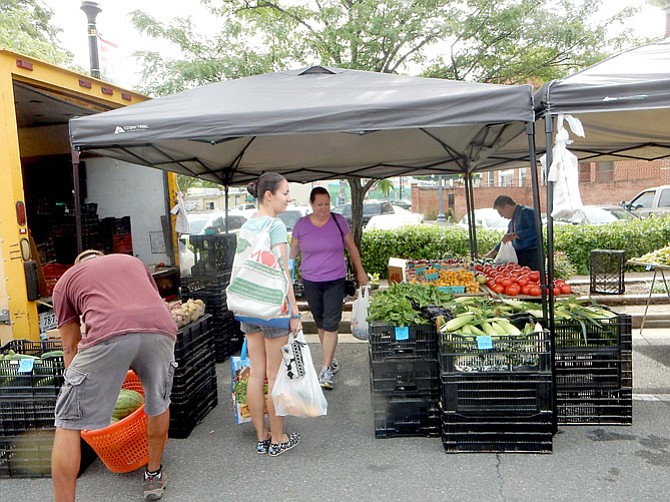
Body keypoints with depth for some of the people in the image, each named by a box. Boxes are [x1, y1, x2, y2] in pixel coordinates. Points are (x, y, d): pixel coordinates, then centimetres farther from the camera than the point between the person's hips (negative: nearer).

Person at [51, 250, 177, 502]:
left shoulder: (66, 279, 30)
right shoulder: (132, 261, 38)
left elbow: (70, 347, 30)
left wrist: (78, 390, 40)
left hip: (108, 335, -3)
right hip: (160, 329, 4)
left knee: (68, 423, 15)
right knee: (159, 404, 28)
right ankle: (154, 476, 45)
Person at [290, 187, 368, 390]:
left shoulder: (338, 221, -2)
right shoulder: (301, 224, -1)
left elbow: (351, 247, 7)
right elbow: (292, 251, 9)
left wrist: (360, 271, 9)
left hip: (335, 281, -2)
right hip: (310, 282, 2)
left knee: (331, 325, -8)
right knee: (320, 324, 12)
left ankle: (326, 370, -3)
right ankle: (331, 360, 30)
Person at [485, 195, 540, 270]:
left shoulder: (527, 212, -5)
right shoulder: (512, 221, 21)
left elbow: (534, 230, -20)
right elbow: (505, 240, 32)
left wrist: (515, 235, -17)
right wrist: (492, 252, 32)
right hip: (519, 257, 8)